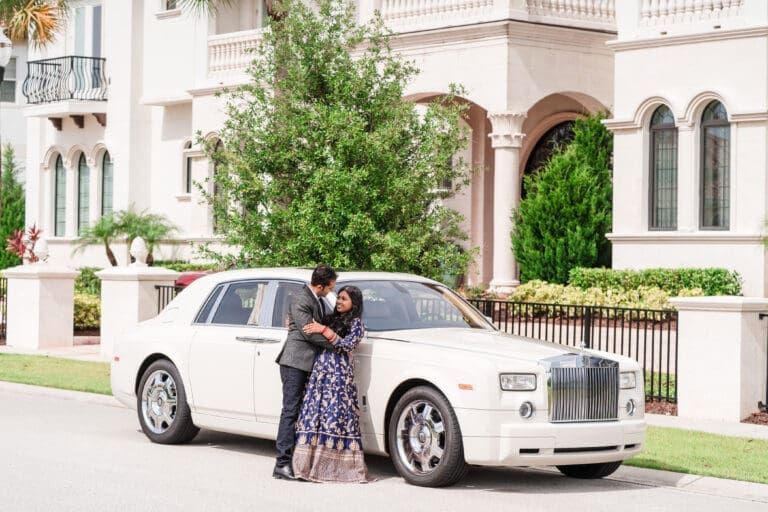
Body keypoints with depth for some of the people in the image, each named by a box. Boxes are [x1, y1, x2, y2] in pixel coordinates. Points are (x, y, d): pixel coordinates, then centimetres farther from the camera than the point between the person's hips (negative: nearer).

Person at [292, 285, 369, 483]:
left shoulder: (356, 324, 4)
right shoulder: (332, 319, 20)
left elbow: (347, 345, -11)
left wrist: (324, 330, -15)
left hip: (339, 376, -6)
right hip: (319, 374, 6)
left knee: (334, 417, -10)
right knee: (314, 415, -1)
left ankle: (336, 467, -9)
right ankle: (312, 465, -1)